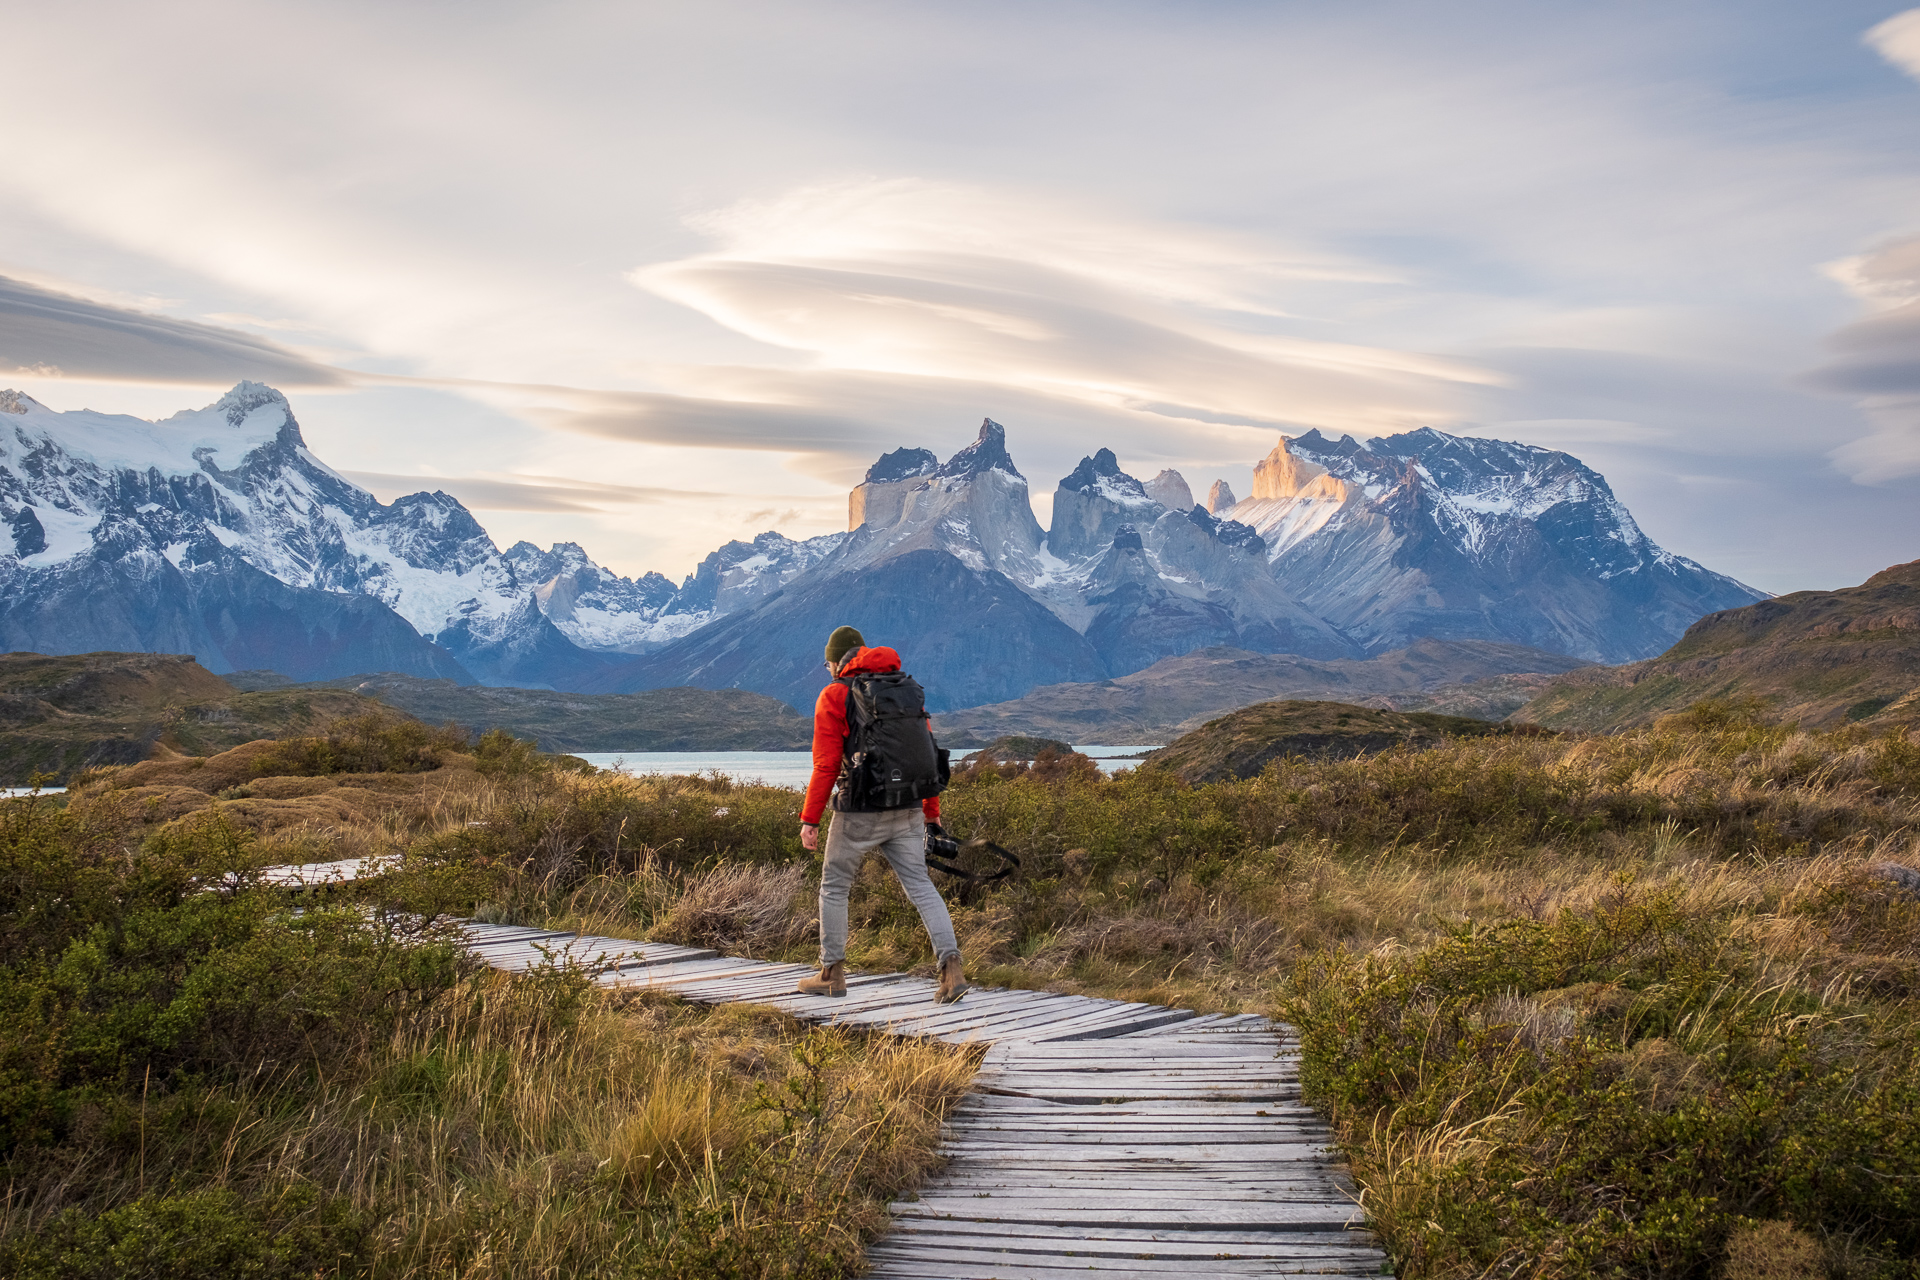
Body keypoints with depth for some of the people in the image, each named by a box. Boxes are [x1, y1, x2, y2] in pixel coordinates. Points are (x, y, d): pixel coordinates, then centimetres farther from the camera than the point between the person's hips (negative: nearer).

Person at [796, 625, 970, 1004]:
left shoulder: (834, 696, -4)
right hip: (906, 811, 4)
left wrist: (809, 820, -6)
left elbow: (826, 765, -10)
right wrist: (931, 814, 16)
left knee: (834, 887, 13)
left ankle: (832, 974, 20)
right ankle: (952, 969, -9)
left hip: (858, 812, -4)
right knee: (920, 886, 5)